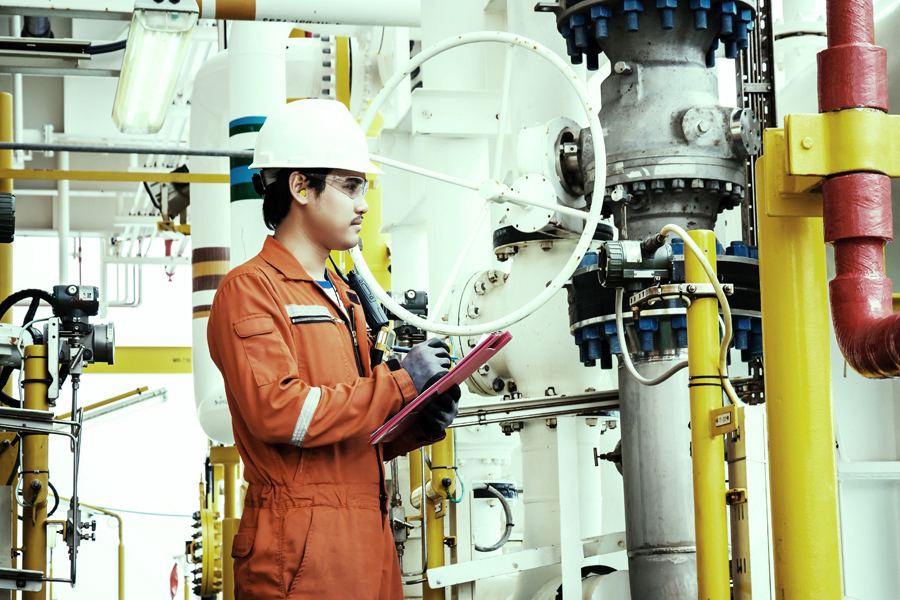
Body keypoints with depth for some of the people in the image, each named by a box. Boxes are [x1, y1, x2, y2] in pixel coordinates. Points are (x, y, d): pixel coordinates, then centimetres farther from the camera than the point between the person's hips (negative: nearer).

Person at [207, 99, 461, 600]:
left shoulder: (345, 300, 24)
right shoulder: (250, 289, -4)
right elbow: (276, 411, -18)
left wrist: (421, 426, 6)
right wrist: (399, 383, -13)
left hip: (369, 540, 8)